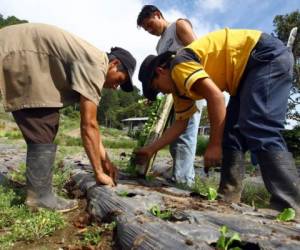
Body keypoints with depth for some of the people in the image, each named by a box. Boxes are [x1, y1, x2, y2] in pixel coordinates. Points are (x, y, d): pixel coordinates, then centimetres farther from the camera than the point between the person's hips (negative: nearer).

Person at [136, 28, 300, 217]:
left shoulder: (179, 65, -18)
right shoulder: (180, 86, 10)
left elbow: (216, 96, -28)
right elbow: (180, 124, 12)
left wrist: (214, 145, -22)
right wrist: (150, 150, 13)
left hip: (268, 55, -9)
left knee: (258, 132, -23)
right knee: (232, 134, 2)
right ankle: (229, 199, 5)